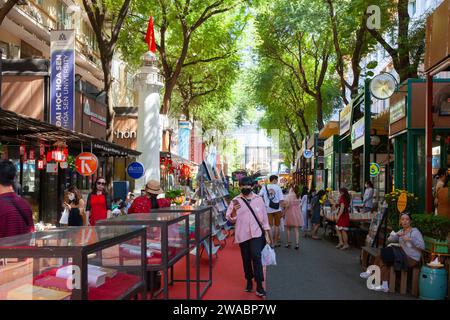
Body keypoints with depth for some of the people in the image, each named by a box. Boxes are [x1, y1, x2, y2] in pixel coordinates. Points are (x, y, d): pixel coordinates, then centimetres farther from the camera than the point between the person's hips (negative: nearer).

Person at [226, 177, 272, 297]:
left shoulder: (258, 199, 4)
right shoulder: (236, 201, 1)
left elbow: (264, 217, 8)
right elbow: (230, 219, -5)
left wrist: (267, 234, 5)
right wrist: (234, 211, -26)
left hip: (256, 233, -1)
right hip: (243, 234, 1)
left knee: (256, 256, -15)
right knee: (246, 259, 10)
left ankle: (259, 286, -11)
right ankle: (249, 281, 29)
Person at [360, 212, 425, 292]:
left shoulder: (415, 231, -6)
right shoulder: (401, 231, 14)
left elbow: (422, 246, -17)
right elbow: (389, 239, 5)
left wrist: (410, 239, -26)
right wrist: (397, 234, -13)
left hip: (412, 259, -7)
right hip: (403, 255, 7)